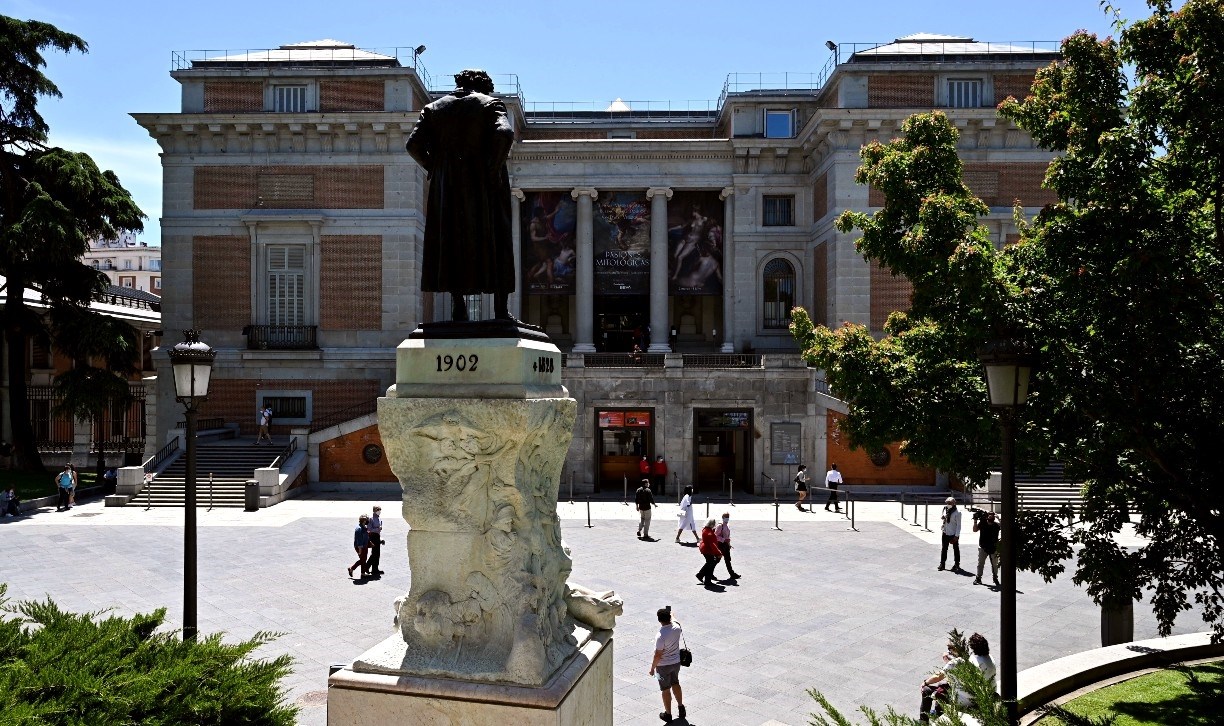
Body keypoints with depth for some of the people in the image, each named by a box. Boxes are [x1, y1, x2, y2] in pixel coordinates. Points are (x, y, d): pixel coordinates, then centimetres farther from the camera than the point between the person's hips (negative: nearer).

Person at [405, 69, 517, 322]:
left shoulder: (434, 108, 12)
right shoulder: (490, 104, 3)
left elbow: (413, 145, 1)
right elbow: (505, 133, -16)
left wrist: (433, 169, 10)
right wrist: (494, 168, -8)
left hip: (447, 187, 2)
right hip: (485, 186, -2)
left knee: (452, 243, 7)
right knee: (494, 242, 4)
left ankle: (458, 308, 3)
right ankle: (501, 309, 0)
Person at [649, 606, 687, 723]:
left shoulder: (661, 636, -31)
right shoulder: (677, 627, -13)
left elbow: (658, 655, -23)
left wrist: (652, 668, -9)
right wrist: (670, 615, 31)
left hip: (664, 666, -6)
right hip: (676, 662, 6)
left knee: (666, 689, 11)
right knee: (675, 684, 25)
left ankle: (668, 714, 24)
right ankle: (681, 708, 35)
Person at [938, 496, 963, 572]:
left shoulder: (957, 513, -14)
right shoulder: (945, 510, 5)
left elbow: (958, 525, -13)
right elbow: (942, 518, 21)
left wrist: (956, 535, -17)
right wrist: (942, 517, -5)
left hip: (953, 534, -6)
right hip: (945, 532, 6)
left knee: (956, 549, 8)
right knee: (944, 549, 8)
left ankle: (956, 564, 17)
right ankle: (942, 564, 14)